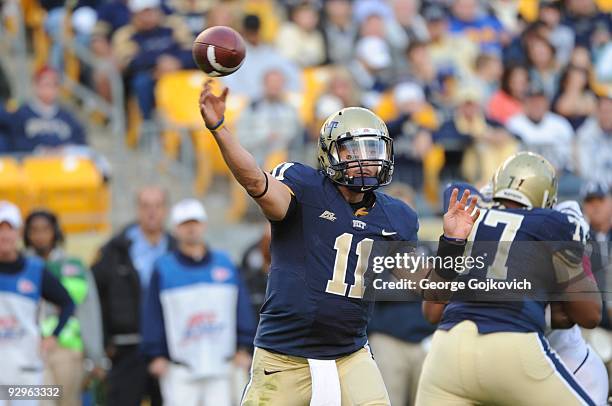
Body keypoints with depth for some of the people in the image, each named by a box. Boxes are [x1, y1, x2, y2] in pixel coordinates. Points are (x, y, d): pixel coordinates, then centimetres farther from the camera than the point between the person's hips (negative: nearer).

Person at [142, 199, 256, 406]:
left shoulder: (225, 263, 11)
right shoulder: (163, 268, 4)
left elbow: (242, 308, 13)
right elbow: (153, 313, 4)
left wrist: (243, 348, 7)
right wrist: (156, 355, -1)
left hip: (220, 366, 2)